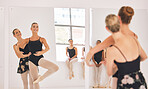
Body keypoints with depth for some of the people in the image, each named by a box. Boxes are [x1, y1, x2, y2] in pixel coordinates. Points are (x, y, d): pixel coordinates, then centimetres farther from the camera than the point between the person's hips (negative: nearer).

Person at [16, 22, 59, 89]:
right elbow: (18, 46, 18)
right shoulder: (27, 40, 9)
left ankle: (42, 77, -2)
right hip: (32, 60, 2)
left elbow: (47, 48, -8)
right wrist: (19, 52, 3)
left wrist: (42, 52, -24)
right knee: (35, 81, 2)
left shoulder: (42, 39, 4)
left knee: (55, 68, -25)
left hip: (40, 59, -1)